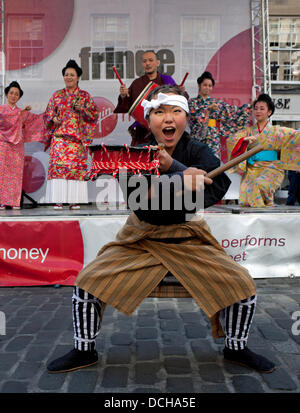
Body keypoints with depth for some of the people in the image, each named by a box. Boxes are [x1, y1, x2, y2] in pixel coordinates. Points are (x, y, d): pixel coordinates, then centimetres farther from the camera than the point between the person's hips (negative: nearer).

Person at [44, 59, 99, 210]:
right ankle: (58, 200, -8)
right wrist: (53, 119, -5)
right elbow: (48, 113, 16)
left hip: (77, 137, -1)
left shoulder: (85, 96, 10)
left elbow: (95, 114, 6)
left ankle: (74, 200, -1)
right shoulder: (57, 95, 14)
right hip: (59, 136, 1)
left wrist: (82, 109, -10)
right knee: (58, 165, -9)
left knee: (76, 166, -5)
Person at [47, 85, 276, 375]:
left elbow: (214, 190, -25)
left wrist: (171, 166, -34)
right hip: (141, 240, 0)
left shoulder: (198, 151, -5)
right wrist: (181, 181, -34)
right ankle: (84, 351, 14)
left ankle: (236, 348, 18)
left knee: (243, 286, -11)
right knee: (87, 283, -12)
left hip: (190, 240, 1)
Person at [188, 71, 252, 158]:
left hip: (213, 139, 2)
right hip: (197, 139, -1)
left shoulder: (217, 103, 13)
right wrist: (208, 108, -21)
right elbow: (194, 113, -12)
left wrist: (250, 106, 8)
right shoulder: (192, 102, 8)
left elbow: (234, 110, 12)